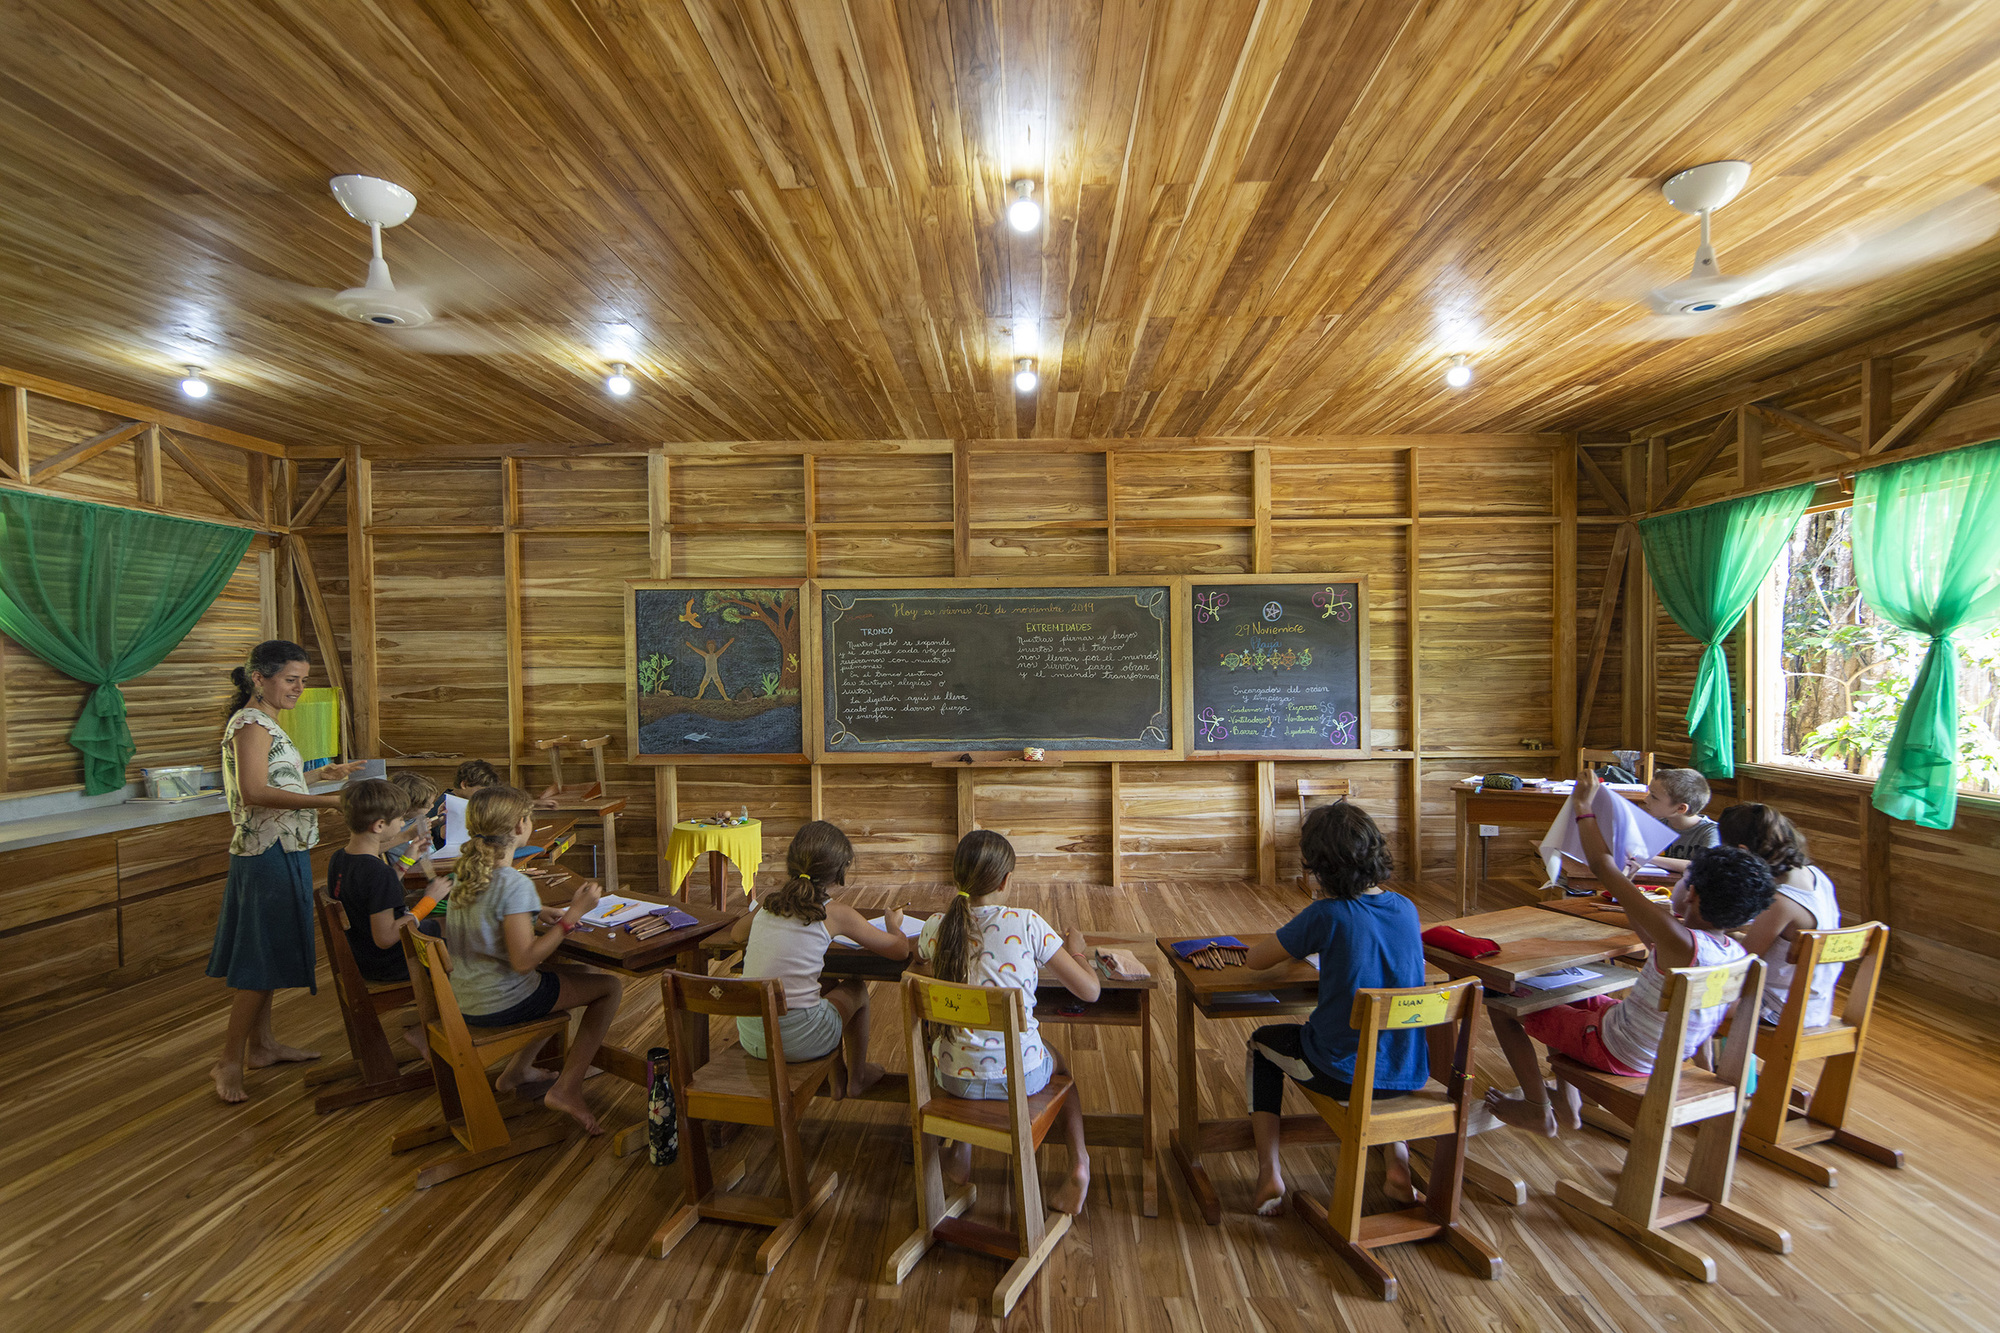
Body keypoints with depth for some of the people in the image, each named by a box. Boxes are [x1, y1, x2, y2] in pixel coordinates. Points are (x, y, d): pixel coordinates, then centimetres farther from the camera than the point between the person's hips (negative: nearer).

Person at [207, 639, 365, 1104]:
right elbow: (254, 792, -28)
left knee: (267, 954, 17)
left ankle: (261, 1045, 28)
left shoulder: (264, 722, 14)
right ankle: (230, 1062, 8)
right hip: (270, 855, -10)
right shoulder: (252, 724, -16)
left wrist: (322, 774, 14)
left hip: (280, 853, 10)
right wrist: (323, 801, -33)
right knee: (261, 960, -2)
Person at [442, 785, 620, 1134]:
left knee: (560, 978, 30)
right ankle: (567, 1088, -1)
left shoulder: (465, 870, 1)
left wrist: (535, 914, 9)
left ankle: (518, 1070, 32)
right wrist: (573, 914, -25)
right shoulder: (515, 884, -27)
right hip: (502, 1004, -9)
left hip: (464, 998, 9)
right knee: (608, 987, 1)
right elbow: (523, 960, -27)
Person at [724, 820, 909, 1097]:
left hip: (750, 1038, 5)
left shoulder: (770, 900, 4)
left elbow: (736, 935, 24)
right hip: (799, 1040, -5)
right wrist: (893, 922, 20)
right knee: (856, 990, 24)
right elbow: (901, 948, -2)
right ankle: (857, 1079, 44)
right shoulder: (836, 913, -9)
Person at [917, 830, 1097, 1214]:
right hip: (1020, 1077, -2)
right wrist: (1075, 951, 10)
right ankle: (1078, 1162, 24)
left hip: (955, 1078, 2)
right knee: (1061, 1059, 33)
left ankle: (960, 1154, 42)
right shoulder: (1027, 924, -15)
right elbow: (1090, 990, -10)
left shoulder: (937, 927, -7)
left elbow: (915, 949, 19)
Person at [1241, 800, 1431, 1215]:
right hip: (1410, 1074, 5)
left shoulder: (1326, 916, -20)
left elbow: (1254, 960, -9)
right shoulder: (1406, 908, -4)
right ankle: (1399, 1165, 30)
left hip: (1346, 1073, -5)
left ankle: (1270, 1173, 20)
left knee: (1263, 1043, 24)